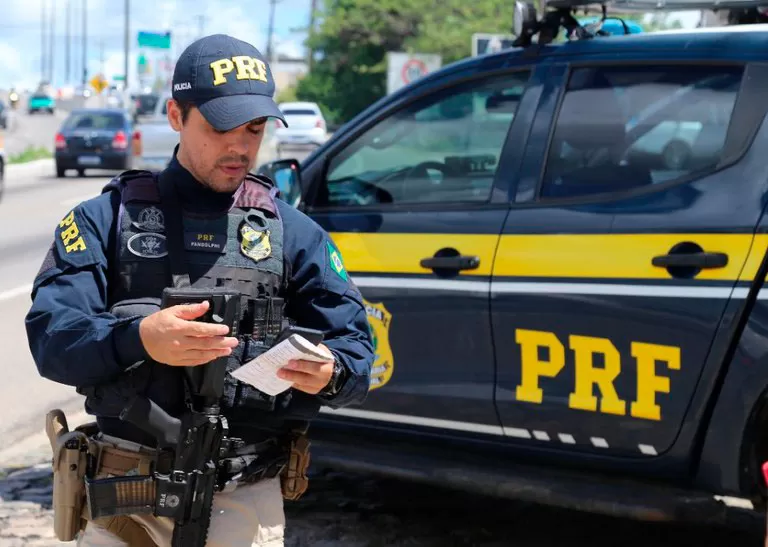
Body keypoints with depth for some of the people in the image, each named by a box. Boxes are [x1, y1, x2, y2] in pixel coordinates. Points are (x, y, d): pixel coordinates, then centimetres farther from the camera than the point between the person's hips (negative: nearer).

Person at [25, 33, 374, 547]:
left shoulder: (295, 232, 9)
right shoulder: (108, 218, 4)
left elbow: (356, 348, 4)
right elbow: (50, 335, -8)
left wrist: (330, 374, -20)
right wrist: (138, 339, -28)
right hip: (124, 498, 0)